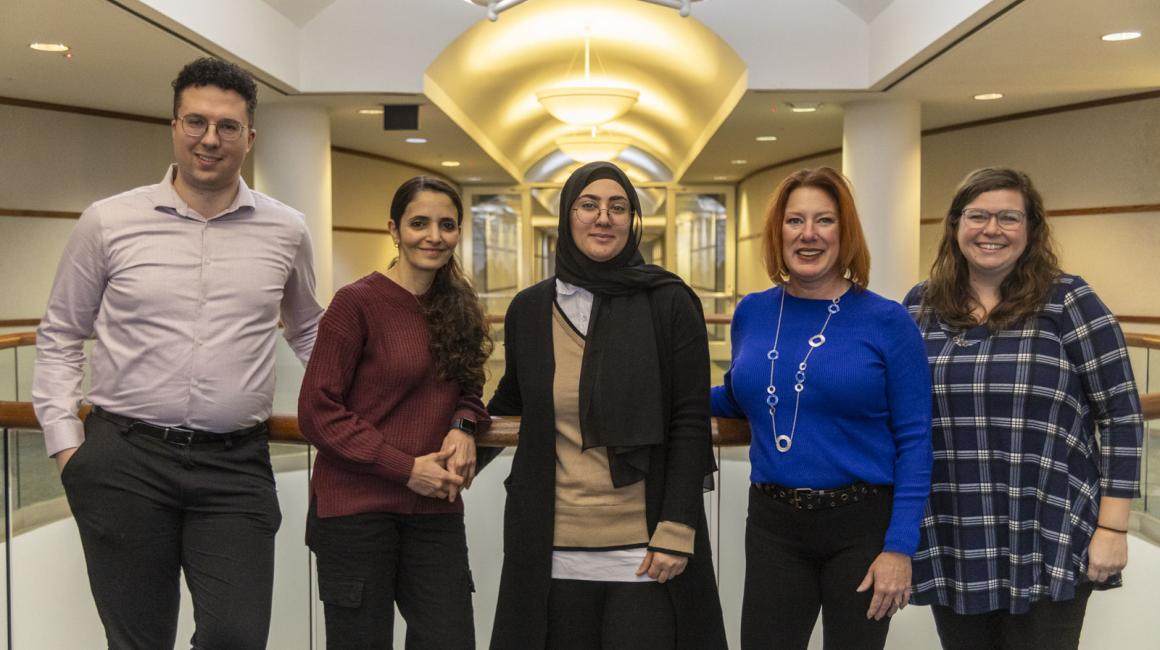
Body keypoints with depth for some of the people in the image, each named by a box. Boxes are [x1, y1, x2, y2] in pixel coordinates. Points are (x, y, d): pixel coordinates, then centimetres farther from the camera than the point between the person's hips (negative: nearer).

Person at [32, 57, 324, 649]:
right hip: (124, 460, 0)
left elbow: (308, 331, 21)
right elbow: (59, 336, 9)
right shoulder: (108, 222, 1)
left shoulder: (286, 231, 5)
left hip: (236, 465, 1)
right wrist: (64, 441, 2)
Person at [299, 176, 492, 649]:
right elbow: (317, 414, -10)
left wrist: (464, 425, -5)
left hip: (435, 511, 5)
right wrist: (407, 468, -15)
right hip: (356, 509, -5)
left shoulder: (458, 307, 9)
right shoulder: (357, 302, -9)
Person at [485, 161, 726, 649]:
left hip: (645, 549, -2)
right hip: (554, 549, 3)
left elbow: (690, 424, -5)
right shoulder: (529, 310, 5)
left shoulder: (669, 303, -3)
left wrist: (676, 531, -11)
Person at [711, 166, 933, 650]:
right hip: (772, 523, 3)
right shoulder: (752, 313, 2)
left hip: (862, 524, -3)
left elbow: (914, 441, -8)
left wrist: (900, 546, -13)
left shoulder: (886, 321, -8)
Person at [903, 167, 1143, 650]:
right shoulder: (921, 306, 5)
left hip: (1047, 548, -3)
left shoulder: (1068, 302, -5)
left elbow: (1121, 417, -4)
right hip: (950, 550, 4)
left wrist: (1111, 528, -8)